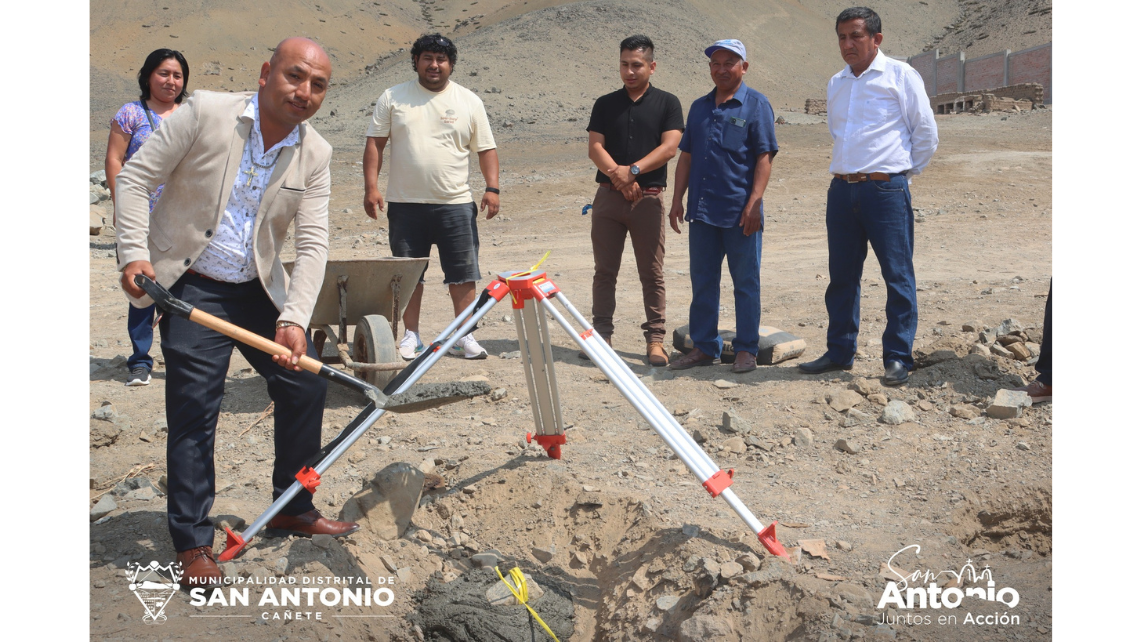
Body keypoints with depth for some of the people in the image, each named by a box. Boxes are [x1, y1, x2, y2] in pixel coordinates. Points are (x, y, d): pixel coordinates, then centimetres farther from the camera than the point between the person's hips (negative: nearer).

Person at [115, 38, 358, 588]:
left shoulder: (315, 155, -2)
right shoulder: (204, 113, -12)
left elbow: (312, 243, -7)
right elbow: (136, 176, -8)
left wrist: (294, 319, -19)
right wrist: (134, 252, -19)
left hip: (259, 290, 5)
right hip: (190, 286, -5)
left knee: (306, 387, 6)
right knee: (194, 408, -7)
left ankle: (293, 509, 26)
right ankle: (192, 542, 5)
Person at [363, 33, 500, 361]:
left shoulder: (469, 102, 7)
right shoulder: (393, 98, 6)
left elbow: (486, 149, 8)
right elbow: (374, 142, 5)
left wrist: (492, 188, -4)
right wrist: (371, 186, -5)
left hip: (455, 203, 0)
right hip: (405, 204, 0)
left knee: (463, 273, -1)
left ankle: (464, 337, 8)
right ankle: (412, 335, 19)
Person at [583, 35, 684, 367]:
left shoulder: (667, 103, 4)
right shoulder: (605, 104, 11)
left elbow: (669, 147, -7)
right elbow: (594, 146, 1)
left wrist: (633, 170, -17)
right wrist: (616, 174, -16)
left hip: (648, 197, -2)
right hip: (608, 195, 2)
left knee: (652, 273, 1)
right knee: (604, 271, 5)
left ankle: (655, 339, 7)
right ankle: (601, 333, 13)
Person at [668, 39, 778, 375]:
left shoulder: (755, 104, -1)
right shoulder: (700, 107, 15)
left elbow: (764, 157, -7)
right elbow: (686, 156, 17)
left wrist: (754, 202, -15)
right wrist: (677, 199, 9)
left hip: (739, 211, -5)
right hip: (702, 209, 5)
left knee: (746, 282, 3)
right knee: (702, 281, 10)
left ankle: (746, 350, 11)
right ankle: (704, 346, 19)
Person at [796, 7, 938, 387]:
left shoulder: (900, 76, -3)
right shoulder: (836, 83, 14)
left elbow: (926, 132, 0)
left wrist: (906, 171, 6)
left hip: (886, 188, -6)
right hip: (842, 189, 6)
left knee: (898, 276, -2)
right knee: (841, 276, 10)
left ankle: (898, 357, 3)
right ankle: (840, 352, 19)